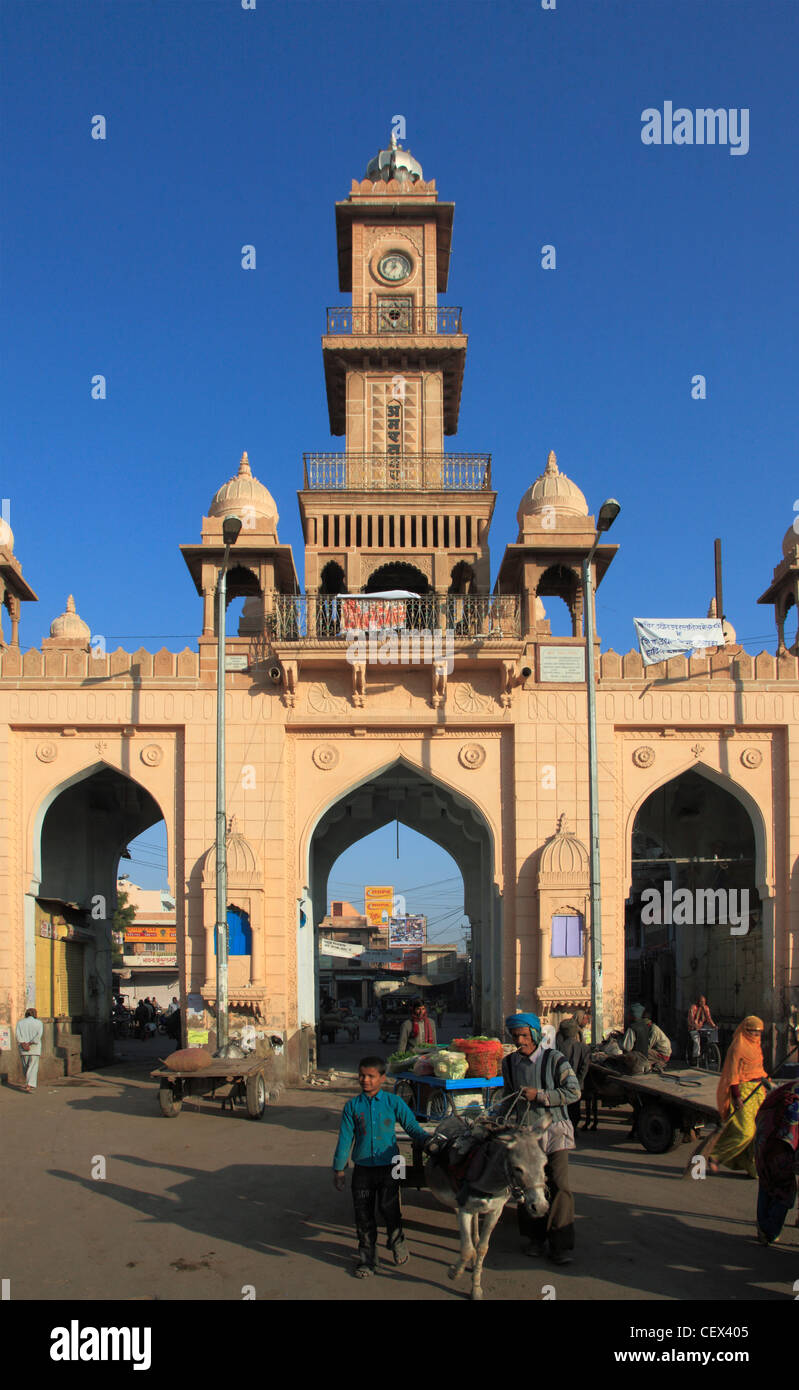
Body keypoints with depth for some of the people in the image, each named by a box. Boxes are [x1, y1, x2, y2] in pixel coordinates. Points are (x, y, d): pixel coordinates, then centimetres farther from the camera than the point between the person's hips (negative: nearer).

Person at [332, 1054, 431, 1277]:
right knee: (363, 1214, 6)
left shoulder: (393, 1102, -2)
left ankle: (397, 1242, 21)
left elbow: (411, 1125, 4)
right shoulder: (353, 1106, 1)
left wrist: (425, 1139, -15)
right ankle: (367, 1257, 21)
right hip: (362, 1168, 2)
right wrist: (339, 1169, 8)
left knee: (389, 1208, -7)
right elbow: (345, 1138, 6)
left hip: (388, 1167, -2)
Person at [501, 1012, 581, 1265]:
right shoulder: (510, 1063, 8)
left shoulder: (554, 1059, -6)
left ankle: (561, 1245, -2)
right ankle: (536, 1238, 20)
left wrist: (538, 1095, -16)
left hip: (554, 1130, -4)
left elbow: (573, 1092, -11)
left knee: (558, 1185, -8)